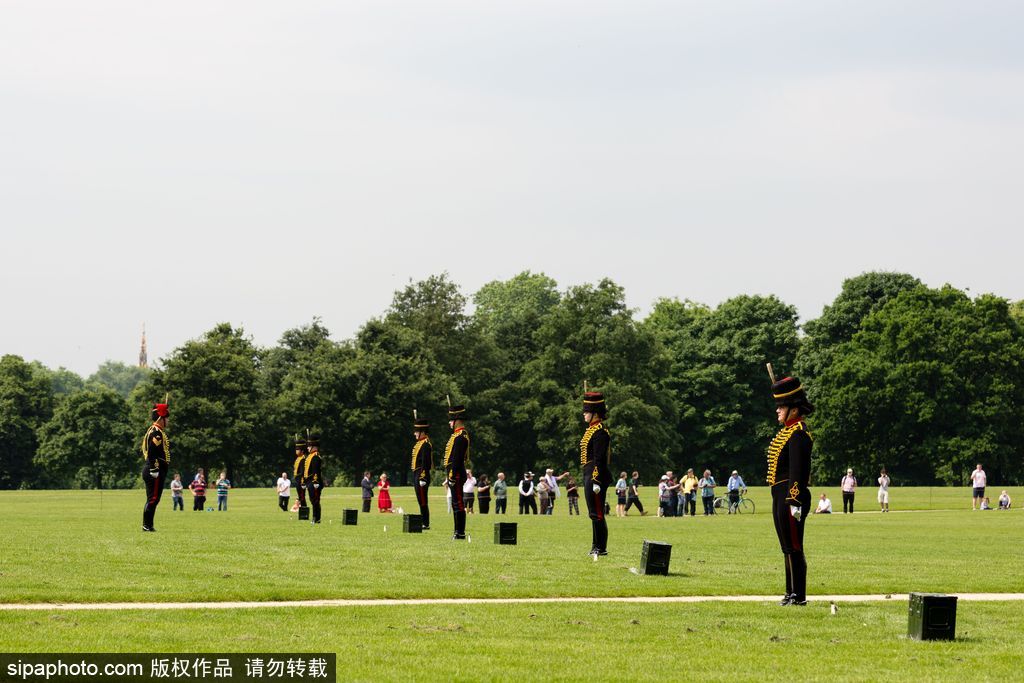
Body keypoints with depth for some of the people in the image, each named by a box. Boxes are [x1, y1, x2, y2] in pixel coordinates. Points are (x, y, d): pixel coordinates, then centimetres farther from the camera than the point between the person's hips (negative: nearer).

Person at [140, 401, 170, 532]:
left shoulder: (154, 431, 20)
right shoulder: (156, 432, -13)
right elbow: (152, 452, -22)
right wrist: (154, 470, -23)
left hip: (149, 471, 11)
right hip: (155, 470, -11)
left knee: (152, 499, 12)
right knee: (153, 498, -9)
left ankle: (147, 525, 14)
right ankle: (147, 525, -9)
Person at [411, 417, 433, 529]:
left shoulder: (425, 445, -14)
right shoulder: (420, 443, 17)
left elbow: (425, 463, -19)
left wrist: (423, 478, -22)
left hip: (421, 475, -10)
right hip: (417, 475, 10)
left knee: (423, 502, -8)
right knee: (421, 501, 12)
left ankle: (426, 524, -7)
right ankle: (423, 523, 16)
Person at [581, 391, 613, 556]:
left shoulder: (599, 432, -14)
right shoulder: (592, 429, 16)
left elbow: (599, 459, -19)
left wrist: (596, 481, -22)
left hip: (595, 475, -10)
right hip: (590, 476, 10)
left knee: (597, 513, -8)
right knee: (595, 513, 13)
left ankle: (600, 548, -6)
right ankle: (597, 547, 18)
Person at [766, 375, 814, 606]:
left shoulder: (798, 434, -15)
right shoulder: (787, 431, 15)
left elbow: (797, 471, -20)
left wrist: (795, 503, -22)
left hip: (790, 498, -10)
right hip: (780, 497, 10)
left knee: (793, 548, -6)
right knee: (788, 548, 13)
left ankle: (798, 596, -3)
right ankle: (792, 593, 18)